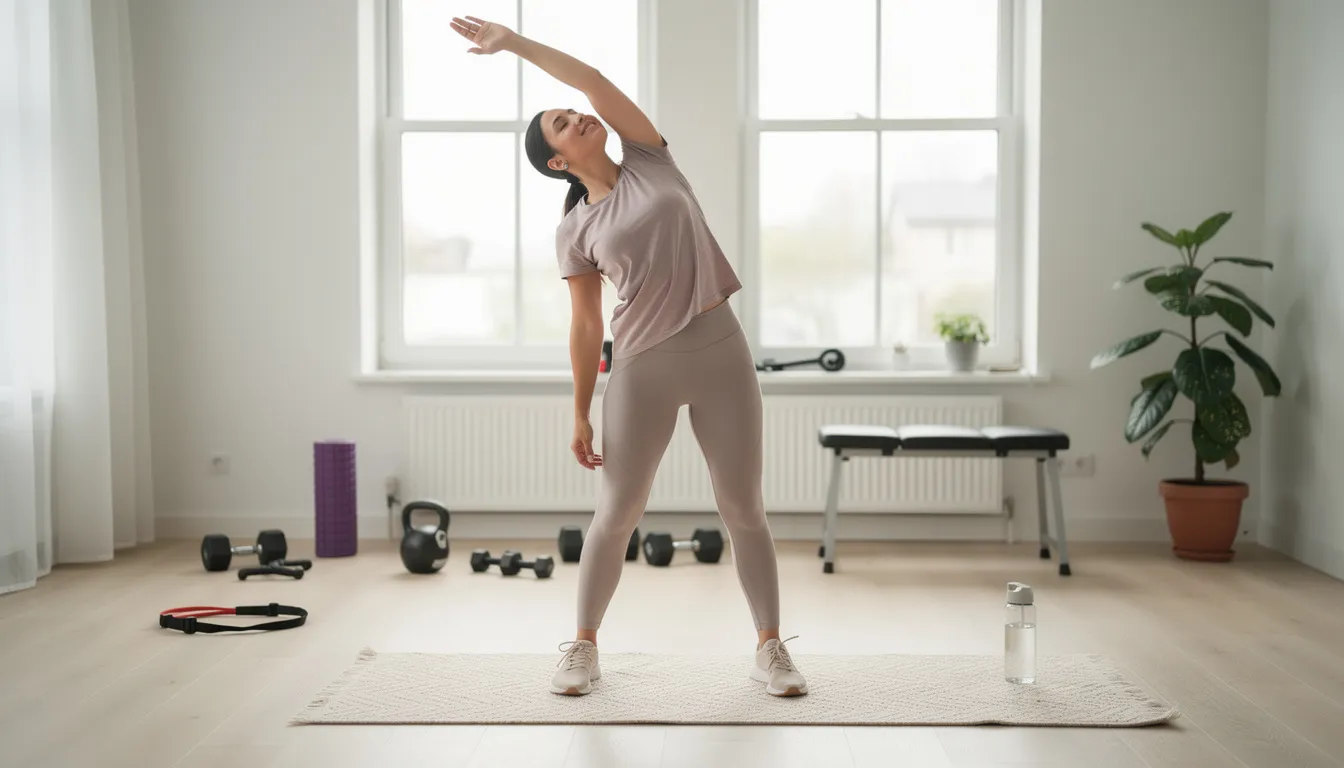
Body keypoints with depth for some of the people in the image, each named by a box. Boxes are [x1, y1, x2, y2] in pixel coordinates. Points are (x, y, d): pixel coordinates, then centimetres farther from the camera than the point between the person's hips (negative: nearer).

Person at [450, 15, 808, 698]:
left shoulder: (651, 164, 7)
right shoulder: (574, 232, 5)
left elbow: (592, 79, -2)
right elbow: (585, 327, 5)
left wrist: (513, 41, 0)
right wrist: (580, 414, 3)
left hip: (720, 350, 1)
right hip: (642, 367, 0)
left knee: (743, 509, 4)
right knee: (616, 513, 5)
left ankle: (770, 649, 15)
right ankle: (583, 649, 22)